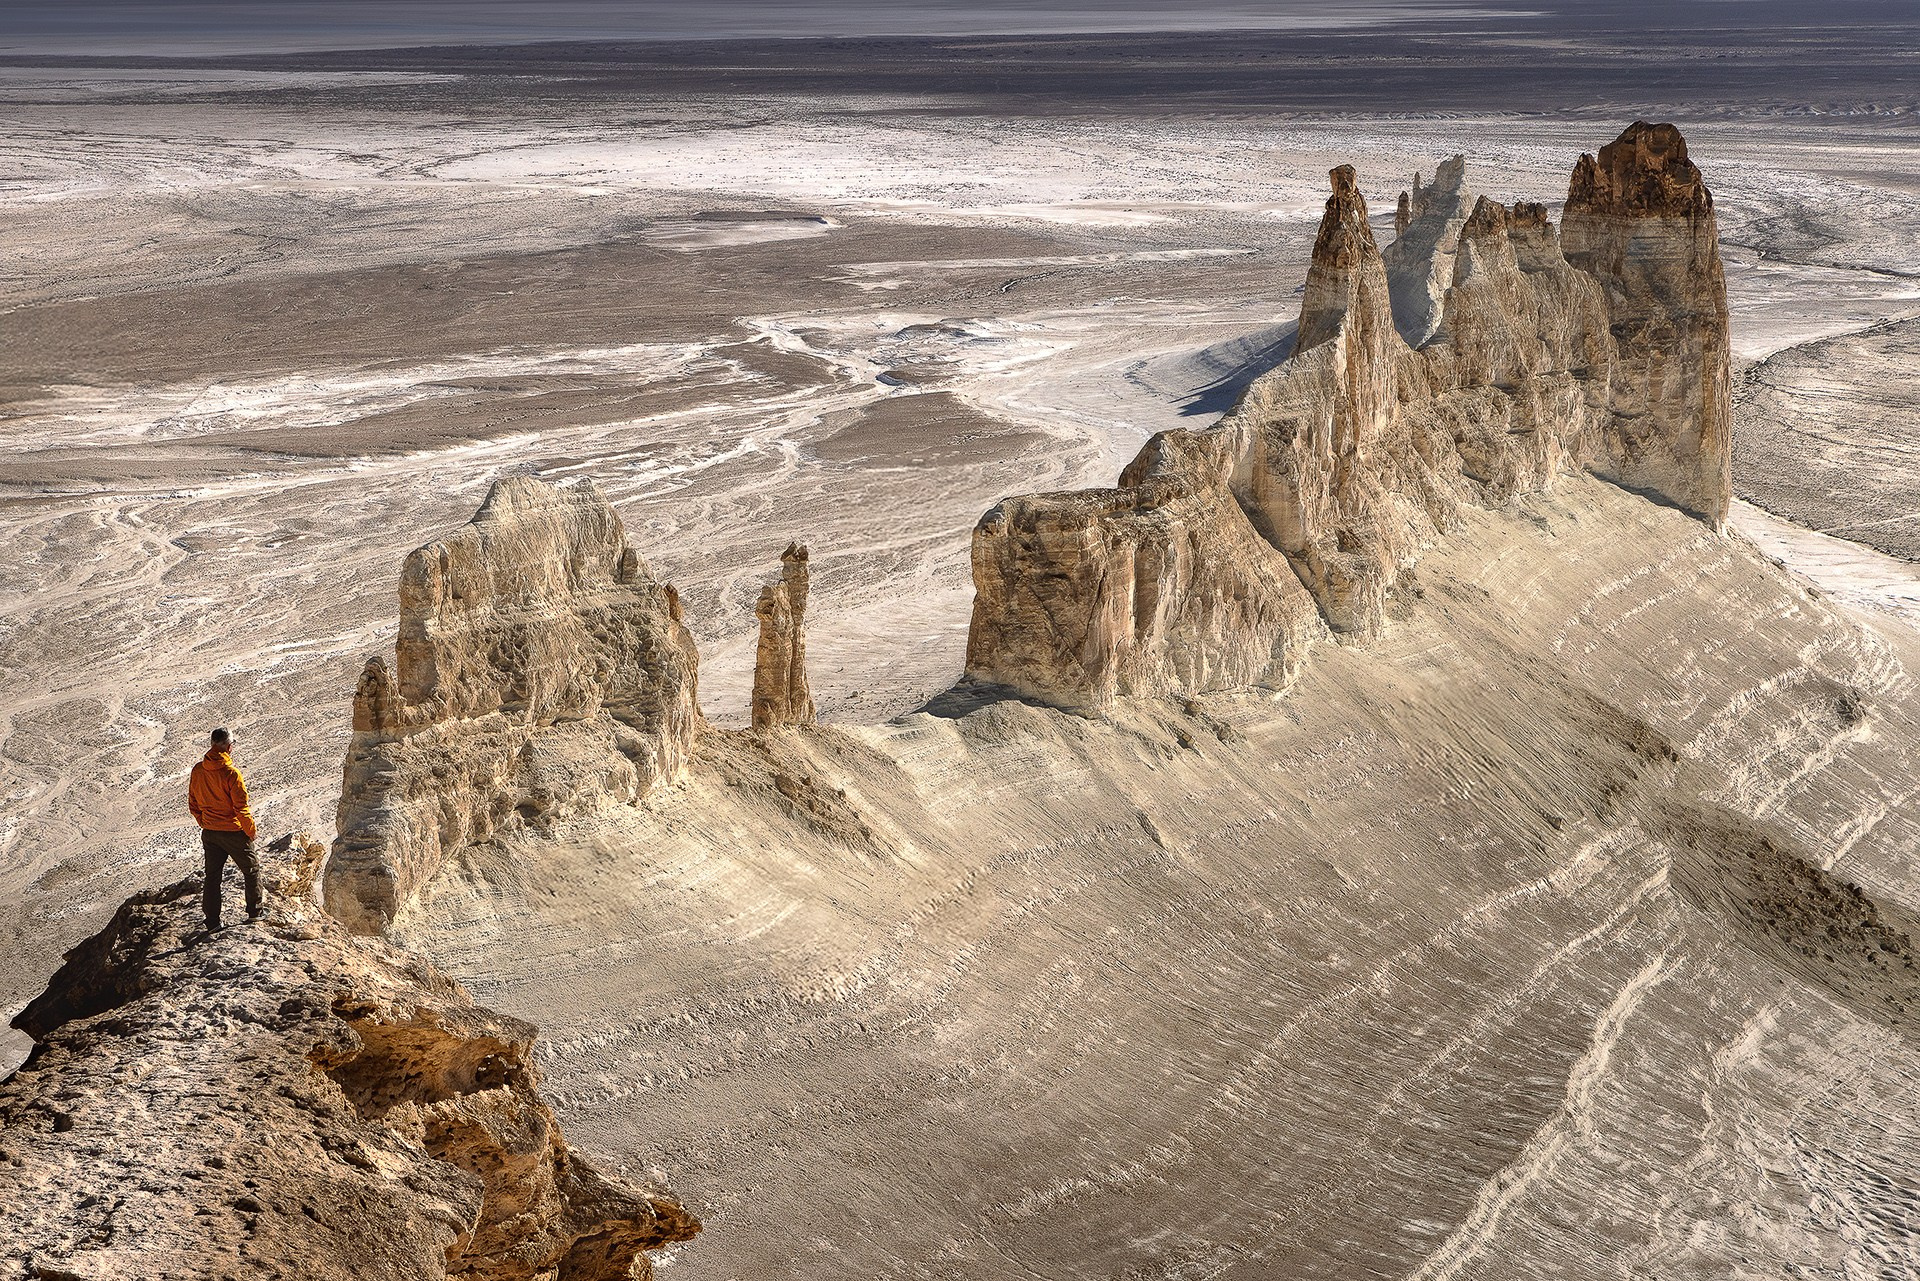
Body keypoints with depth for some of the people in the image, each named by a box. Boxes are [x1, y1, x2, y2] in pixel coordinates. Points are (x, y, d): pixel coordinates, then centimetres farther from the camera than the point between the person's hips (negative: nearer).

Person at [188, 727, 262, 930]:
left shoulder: (198, 770, -2)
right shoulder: (231, 773, -21)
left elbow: (193, 804, 8)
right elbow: (241, 807, -18)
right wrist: (250, 831, -5)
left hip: (209, 833, 6)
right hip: (233, 832, -6)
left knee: (212, 876, 14)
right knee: (251, 870, 13)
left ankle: (212, 923, 15)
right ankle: (254, 914, 18)